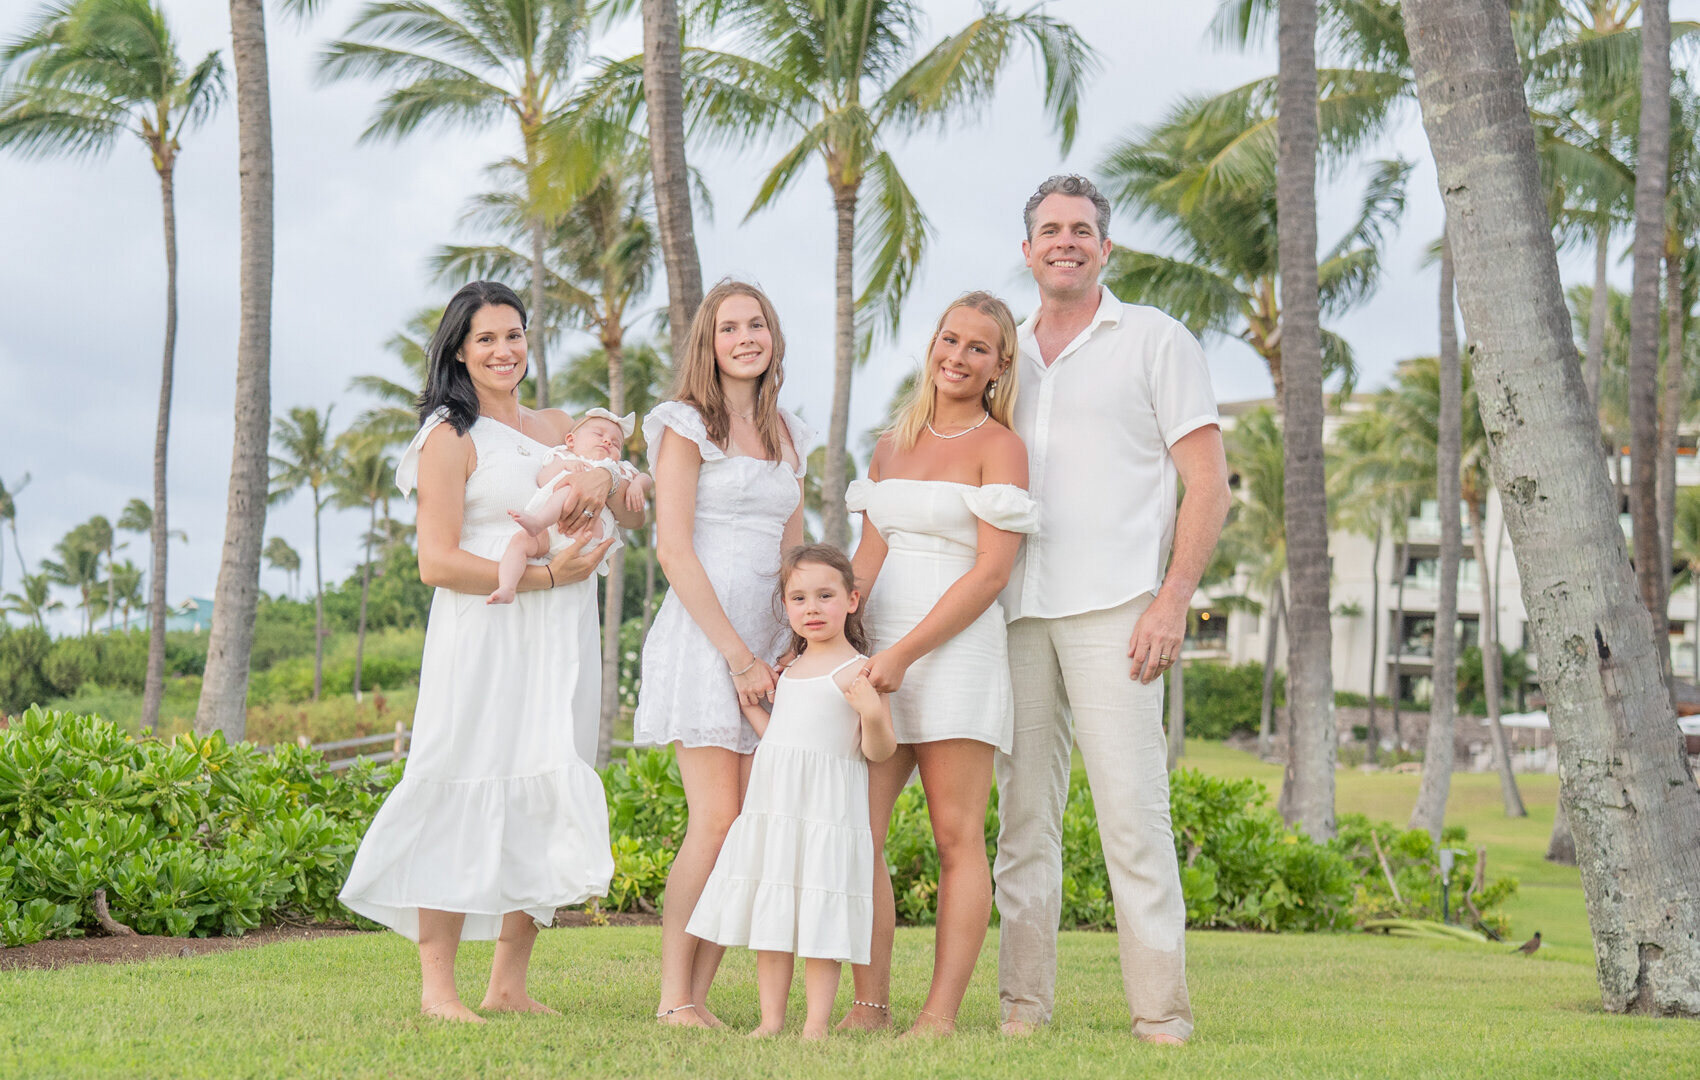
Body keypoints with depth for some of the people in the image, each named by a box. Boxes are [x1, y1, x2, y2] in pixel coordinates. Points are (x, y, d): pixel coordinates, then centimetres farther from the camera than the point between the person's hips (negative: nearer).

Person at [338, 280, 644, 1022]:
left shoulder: (555, 428, 16)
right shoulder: (452, 438, -3)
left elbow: (634, 514, 14)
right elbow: (438, 562, -11)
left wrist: (604, 481, -8)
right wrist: (545, 576, -15)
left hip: (557, 646, 7)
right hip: (484, 637, -6)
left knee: (544, 802, 6)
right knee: (468, 799, -8)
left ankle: (509, 984, 13)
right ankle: (438, 987, -2)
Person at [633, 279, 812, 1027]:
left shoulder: (787, 435, 18)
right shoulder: (687, 426, -1)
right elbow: (674, 551, -8)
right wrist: (737, 654, -13)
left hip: (771, 642, 6)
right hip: (704, 636, -6)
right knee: (715, 822, -12)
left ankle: (700, 996, 3)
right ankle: (672, 999, -4)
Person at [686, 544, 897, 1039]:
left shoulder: (857, 671, -5)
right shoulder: (789, 671, 17)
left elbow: (879, 751, -10)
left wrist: (872, 714, -28)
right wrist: (749, 705, 22)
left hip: (827, 811, -7)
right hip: (771, 807, 7)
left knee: (819, 921, -6)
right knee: (769, 915, 7)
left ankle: (816, 1024, 0)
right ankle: (771, 1021, 13)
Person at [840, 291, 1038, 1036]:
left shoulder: (998, 446, -1)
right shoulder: (894, 444, 17)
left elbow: (992, 569, -9)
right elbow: (868, 557, 15)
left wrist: (906, 652, -15)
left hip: (957, 652, -5)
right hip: (879, 653, 5)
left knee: (957, 840, -2)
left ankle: (941, 1015, -1)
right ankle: (869, 1006, 2)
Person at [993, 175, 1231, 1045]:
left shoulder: (1155, 340, 6)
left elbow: (1207, 484, 0)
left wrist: (1172, 602, -11)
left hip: (1110, 611, -4)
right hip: (1016, 611, 5)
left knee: (1132, 811, -9)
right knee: (1023, 811, 5)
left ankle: (1162, 1014, -5)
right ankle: (1023, 1005, 10)